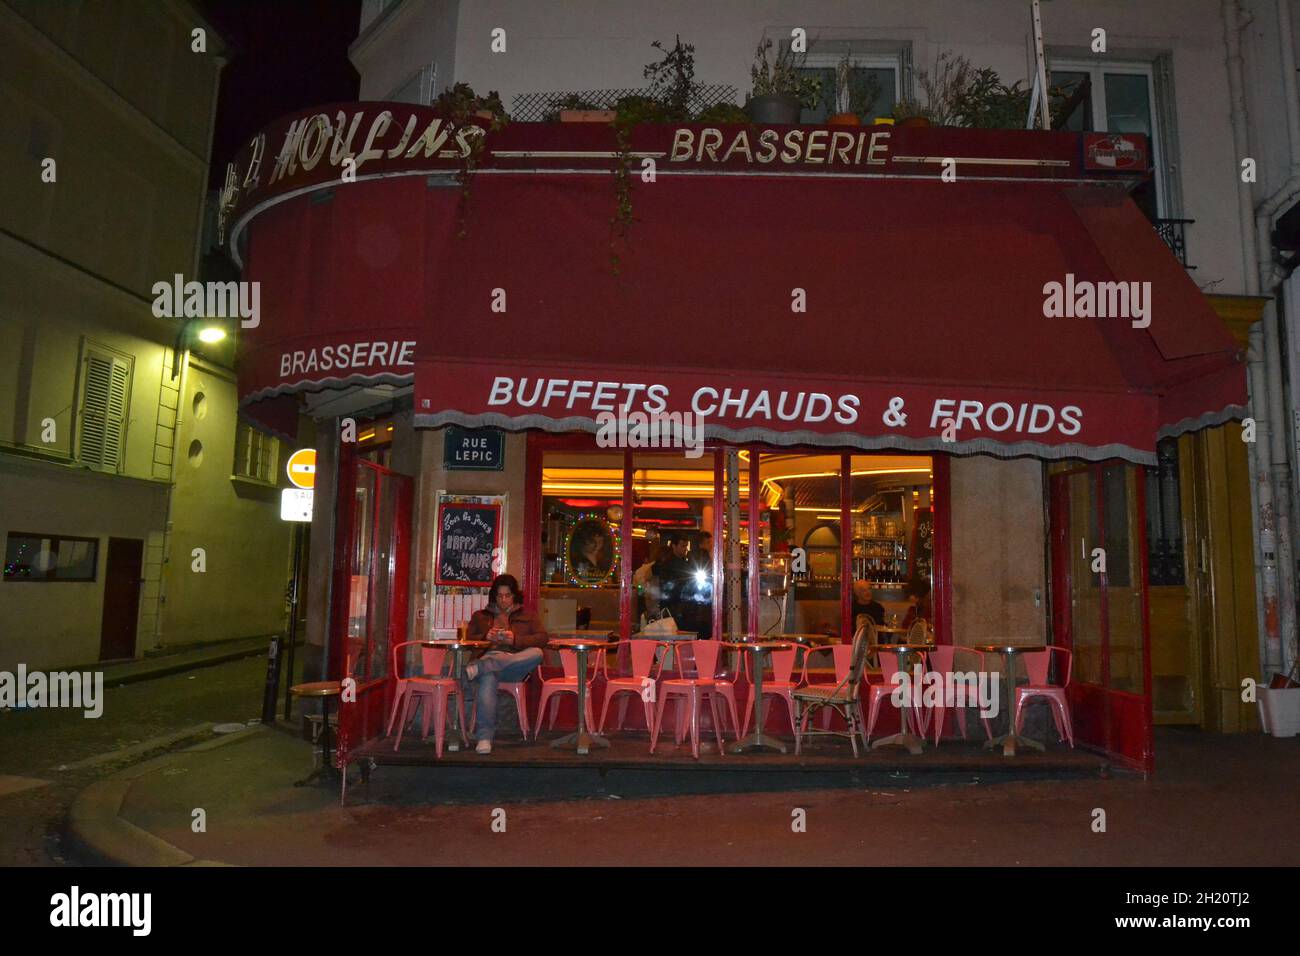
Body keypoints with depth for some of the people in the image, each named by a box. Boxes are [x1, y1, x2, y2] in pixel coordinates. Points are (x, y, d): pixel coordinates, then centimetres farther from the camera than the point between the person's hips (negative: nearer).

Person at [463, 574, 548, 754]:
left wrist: (515, 640, -8)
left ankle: (479, 667, -43)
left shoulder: (526, 616, 26)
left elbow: (542, 638, 8)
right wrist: (485, 637, -5)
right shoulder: (480, 616, 29)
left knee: (536, 654, -36)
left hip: (516, 664, 1)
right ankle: (485, 736, -45)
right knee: (488, 677, -41)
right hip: (488, 656, -1)